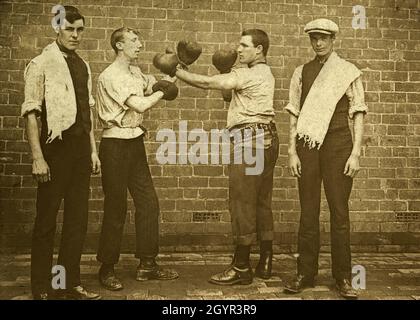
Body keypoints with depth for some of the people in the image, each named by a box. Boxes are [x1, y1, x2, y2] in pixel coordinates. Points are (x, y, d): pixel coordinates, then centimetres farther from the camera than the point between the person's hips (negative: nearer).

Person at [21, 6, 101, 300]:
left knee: (78, 219, 10)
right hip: (56, 146, -6)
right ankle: (42, 288, 18)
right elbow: (31, 112, -9)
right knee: (47, 220, 3)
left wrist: (93, 150, 14)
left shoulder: (83, 66, 14)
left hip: (81, 149, 6)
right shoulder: (41, 64, -4)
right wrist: (38, 157, -15)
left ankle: (71, 284, 24)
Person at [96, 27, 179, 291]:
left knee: (148, 202, 7)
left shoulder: (136, 72, 14)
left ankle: (147, 264, 18)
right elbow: (141, 105, -21)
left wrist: (154, 85, 3)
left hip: (136, 142, 8)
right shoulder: (111, 76, -12)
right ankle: (107, 269, 16)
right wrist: (163, 90, -5)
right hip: (116, 144, -8)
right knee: (116, 208, 0)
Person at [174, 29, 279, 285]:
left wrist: (177, 71, -3)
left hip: (251, 140, -10)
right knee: (262, 202, 13)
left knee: (242, 203, -7)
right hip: (266, 139, 10)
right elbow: (228, 95, 24)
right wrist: (226, 73, 10)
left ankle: (241, 268, 0)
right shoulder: (264, 73, 23)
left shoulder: (252, 74, -9)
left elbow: (207, 83, -13)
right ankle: (265, 263, 22)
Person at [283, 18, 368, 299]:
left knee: (339, 210, 1)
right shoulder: (301, 73, 12)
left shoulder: (349, 71, 7)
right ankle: (305, 274, 14)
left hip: (338, 143, -1)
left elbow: (359, 115, 4)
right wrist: (292, 152, 2)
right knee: (308, 211, 4)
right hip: (308, 144, 2)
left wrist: (355, 153, -5)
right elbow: (294, 115, 10)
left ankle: (343, 277, 13)